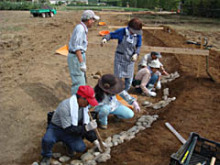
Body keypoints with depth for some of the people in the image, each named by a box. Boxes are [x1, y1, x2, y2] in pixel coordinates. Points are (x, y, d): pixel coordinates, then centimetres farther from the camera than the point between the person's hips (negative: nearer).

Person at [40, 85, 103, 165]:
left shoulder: (84, 106, -10)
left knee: (81, 148, -19)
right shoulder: (65, 107, -32)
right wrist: (86, 128, -38)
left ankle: (69, 144, 16)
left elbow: (86, 124, 0)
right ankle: (46, 156, -2)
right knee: (47, 140, -36)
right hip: (56, 128, -5)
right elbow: (68, 129, -31)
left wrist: (94, 140, -6)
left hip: (71, 129, 5)